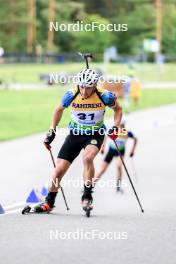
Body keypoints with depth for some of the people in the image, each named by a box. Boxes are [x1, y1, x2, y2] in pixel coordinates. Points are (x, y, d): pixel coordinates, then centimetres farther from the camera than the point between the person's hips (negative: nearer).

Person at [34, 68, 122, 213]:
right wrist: (52, 131, 4)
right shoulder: (71, 95, -17)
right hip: (75, 134, 2)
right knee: (60, 169, -3)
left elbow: (118, 109, 1)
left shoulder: (104, 96, -20)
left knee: (88, 157, -32)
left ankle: (87, 196, -19)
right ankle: (49, 202, 15)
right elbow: (59, 109, 5)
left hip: (95, 134, -2)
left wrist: (115, 127, -13)